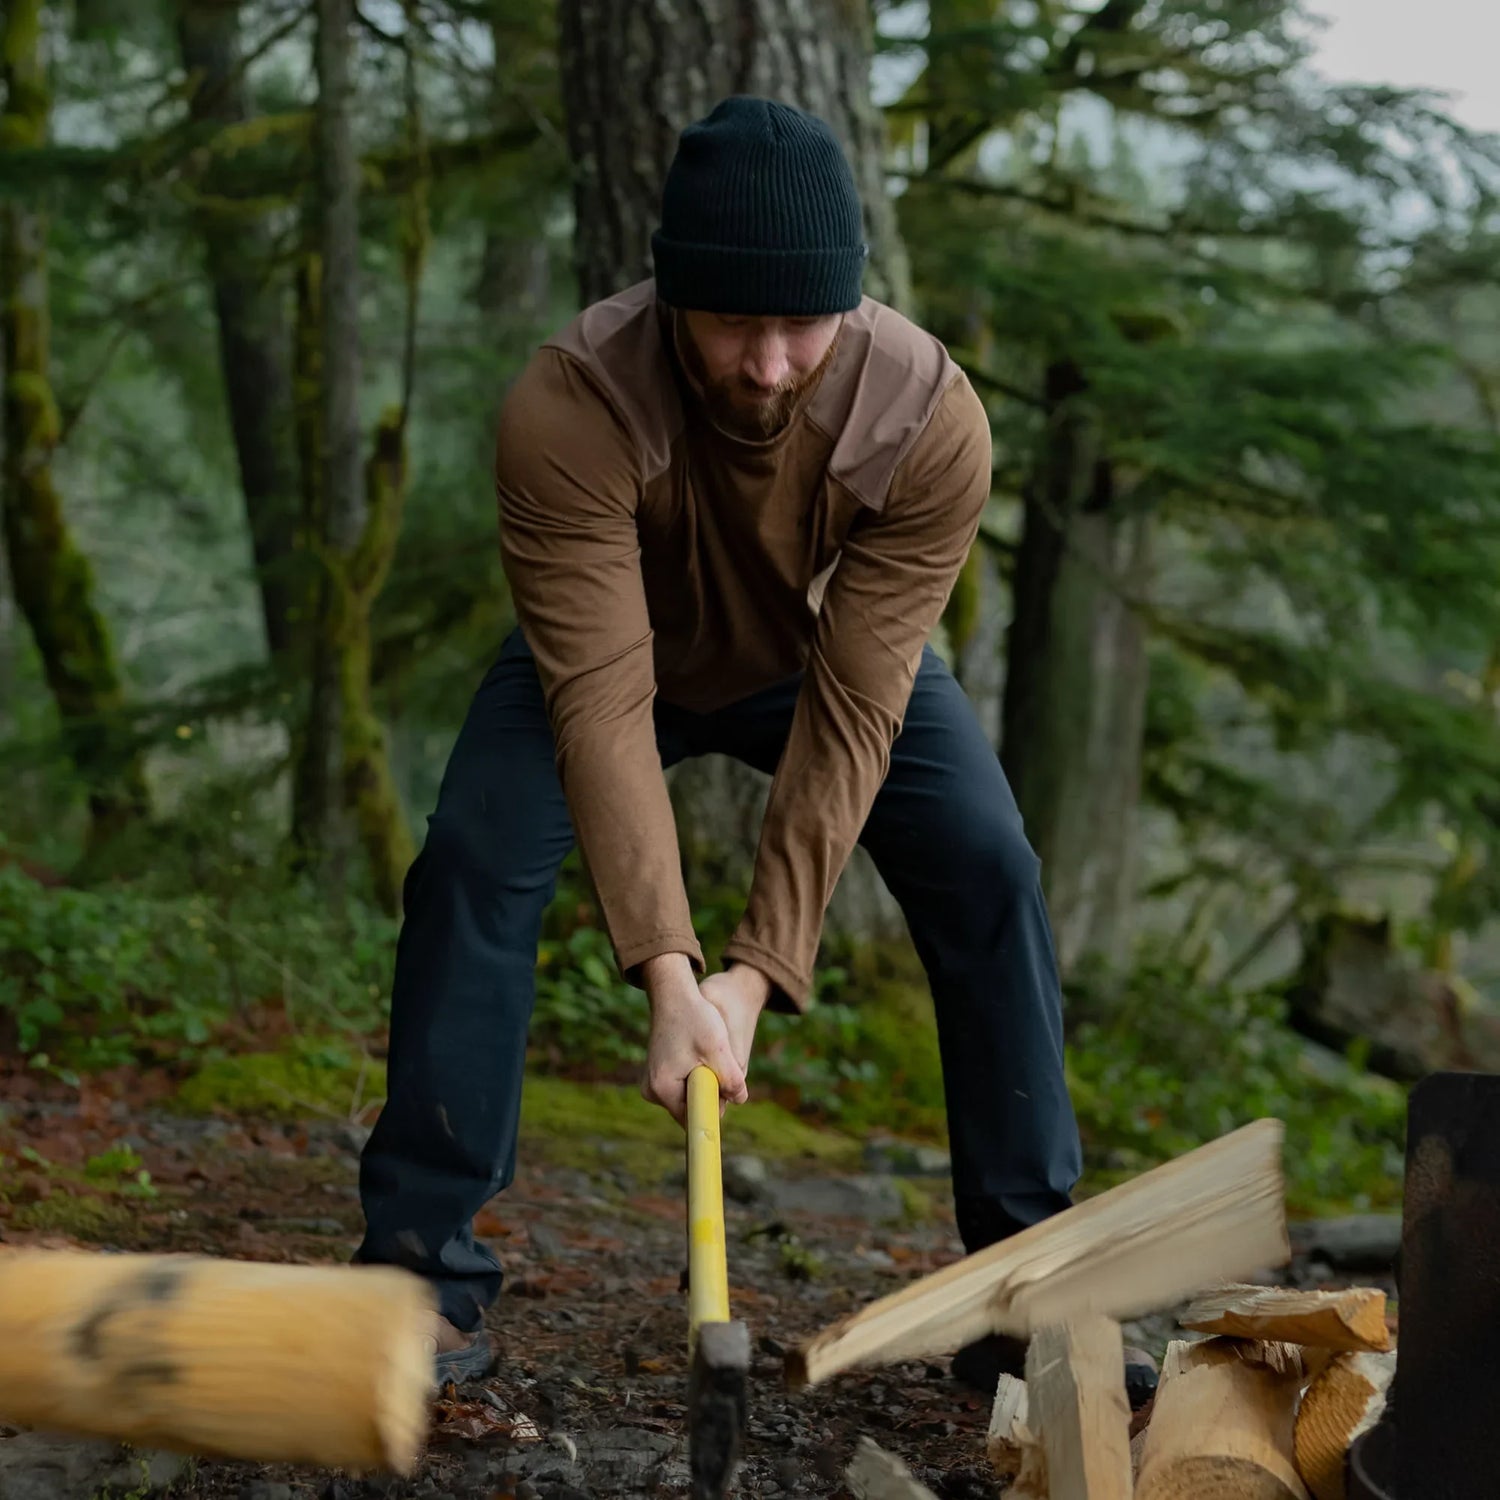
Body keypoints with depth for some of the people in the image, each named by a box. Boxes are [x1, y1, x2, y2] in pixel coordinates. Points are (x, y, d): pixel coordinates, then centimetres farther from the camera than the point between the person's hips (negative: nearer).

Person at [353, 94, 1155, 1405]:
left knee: (989, 876, -17)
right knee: (471, 866, -21)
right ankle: (427, 1277, -10)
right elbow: (601, 700, -41)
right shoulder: (566, 409, -40)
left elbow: (852, 712, -34)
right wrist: (669, 972, -48)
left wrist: (761, 969, -38)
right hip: (622, 647, 0)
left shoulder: (932, 417, -36)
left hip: (830, 651, 1)